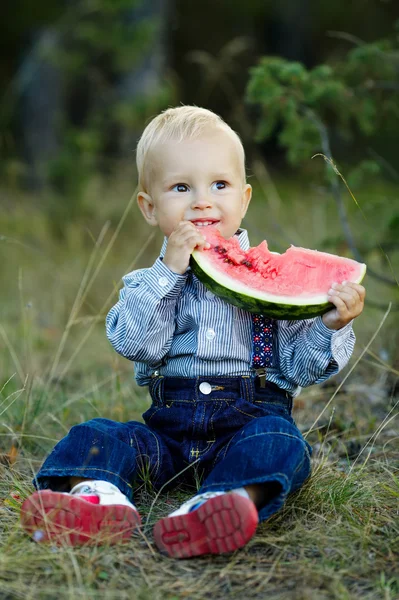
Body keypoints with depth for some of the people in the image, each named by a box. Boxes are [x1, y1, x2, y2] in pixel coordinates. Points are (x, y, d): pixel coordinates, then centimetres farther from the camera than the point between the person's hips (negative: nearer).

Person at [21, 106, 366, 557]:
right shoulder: (149, 282, 10)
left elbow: (298, 365, 3)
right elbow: (135, 344, -9)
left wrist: (332, 325, -15)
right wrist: (168, 271, -12)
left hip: (250, 417, -2)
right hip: (169, 425, 2)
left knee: (279, 443, -32)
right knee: (94, 436, -17)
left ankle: (223, 504, -58)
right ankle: (98, 495, -46)